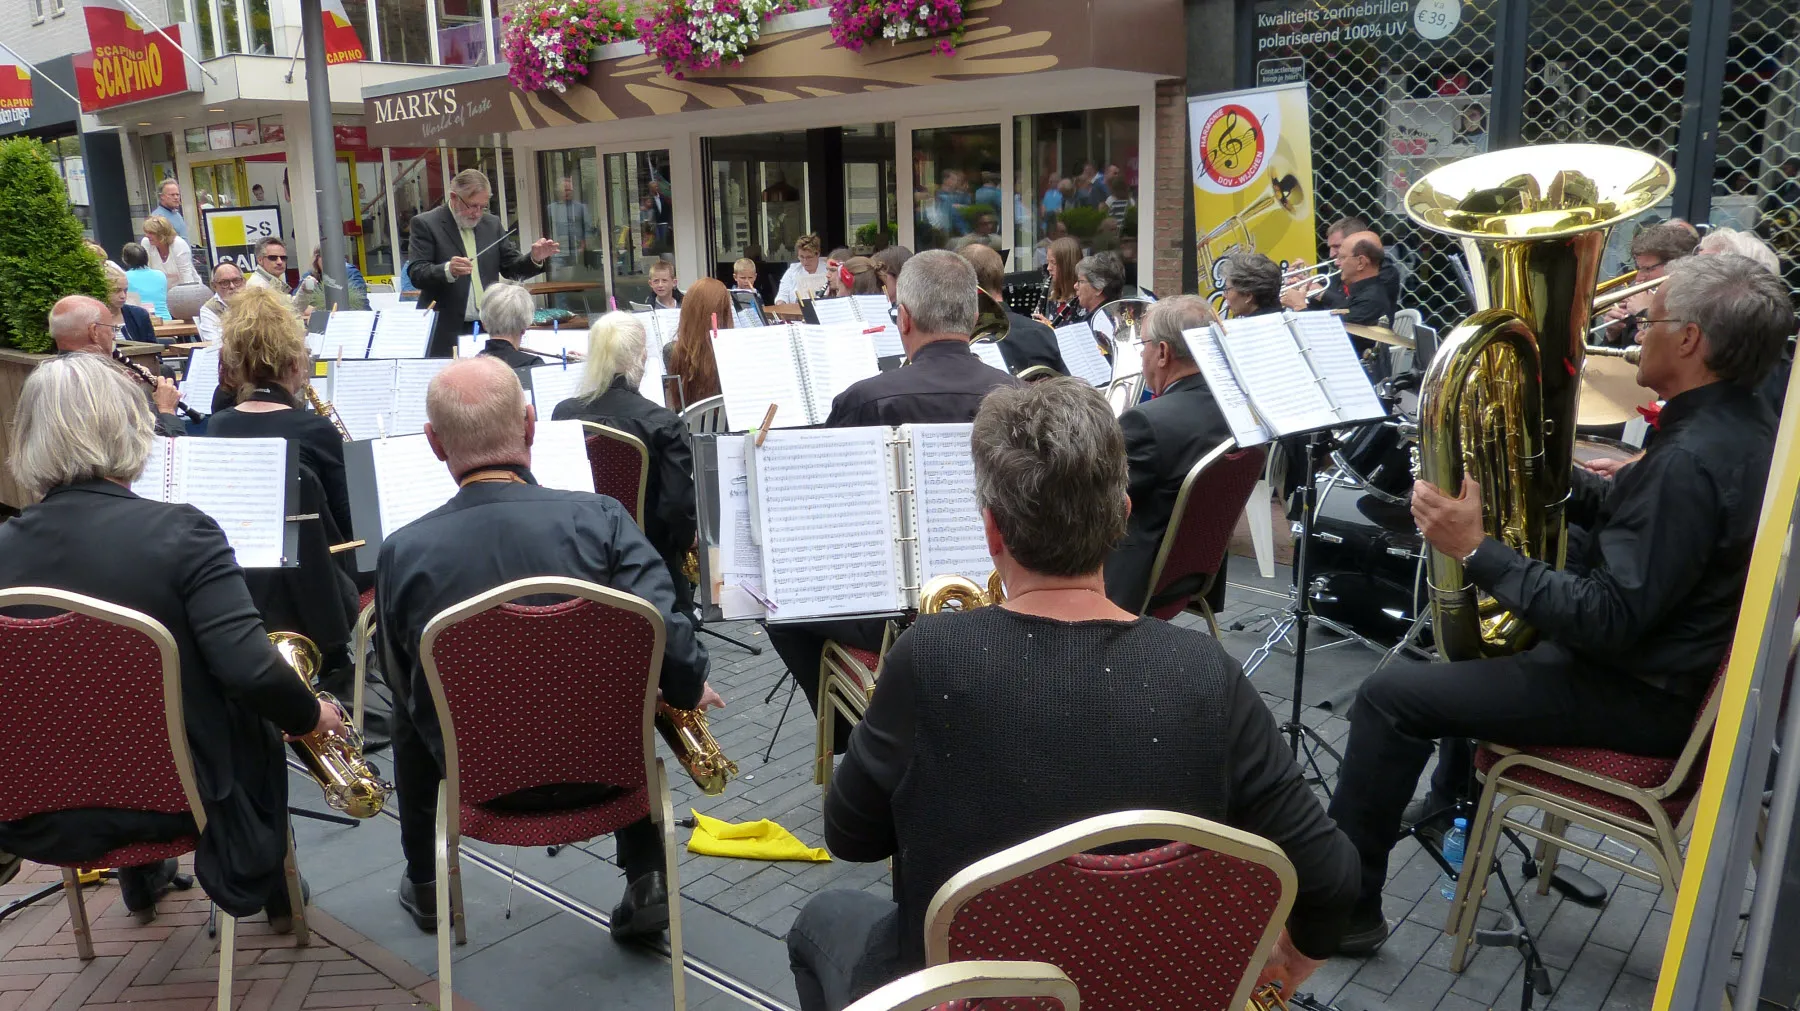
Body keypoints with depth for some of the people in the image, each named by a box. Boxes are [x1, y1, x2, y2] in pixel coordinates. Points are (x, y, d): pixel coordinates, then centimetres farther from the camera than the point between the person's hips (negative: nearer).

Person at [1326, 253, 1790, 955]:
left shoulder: (1691, 461, -30)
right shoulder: (1740, 424, 2)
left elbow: (1608, 621, -32)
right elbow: (1624, 508, 14)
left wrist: (1477, 552, -29)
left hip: (1640, 696, -11)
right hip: (1666, 653, 11)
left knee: (1389, 696, -14)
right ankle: (1453, 793, 43)